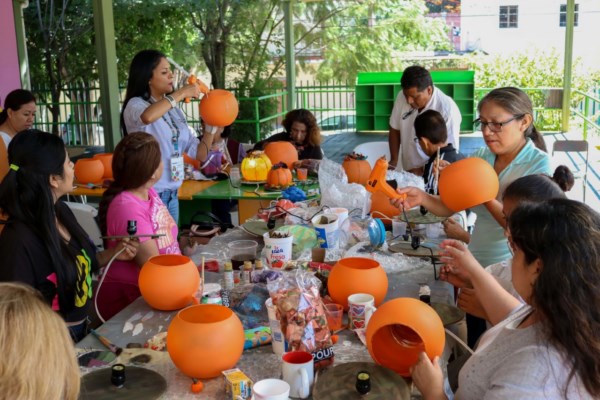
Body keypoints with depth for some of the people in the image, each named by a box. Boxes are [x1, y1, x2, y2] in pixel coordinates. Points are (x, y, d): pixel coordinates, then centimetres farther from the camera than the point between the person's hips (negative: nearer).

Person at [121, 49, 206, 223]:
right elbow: (147, 117, -34)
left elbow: (196, 152, 11)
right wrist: (181, 93, -22)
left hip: (172, 195, 6)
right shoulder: (135, 105, -8)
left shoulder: (173, 110, 11)